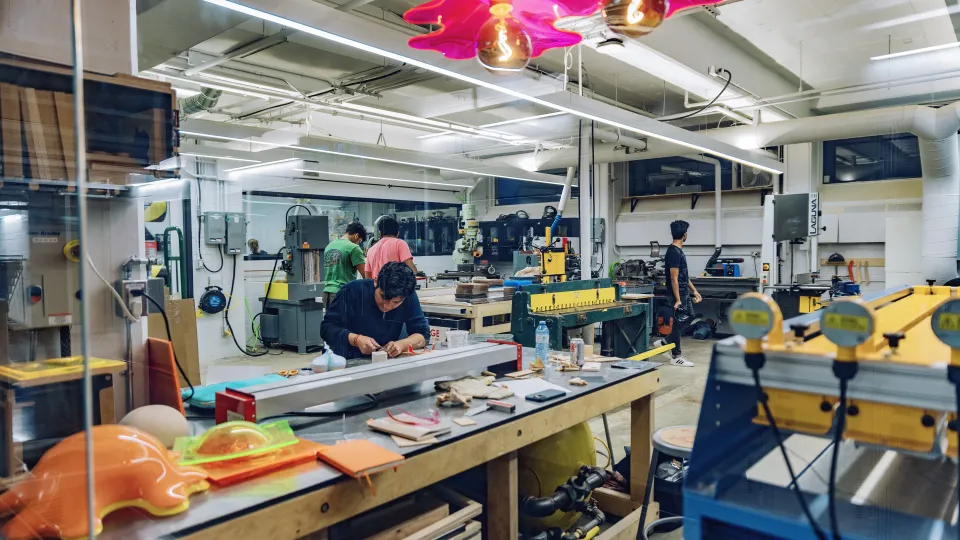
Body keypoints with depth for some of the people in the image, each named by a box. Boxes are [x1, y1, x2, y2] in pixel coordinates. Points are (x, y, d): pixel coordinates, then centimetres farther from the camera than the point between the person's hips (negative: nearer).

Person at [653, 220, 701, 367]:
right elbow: (674, 278, -22)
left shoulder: (678, 250, 11)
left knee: (689, 317, 18)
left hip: (684, 292, 10)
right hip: (678, 294, -10)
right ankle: (676, 356, 9)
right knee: (679, 322, -2)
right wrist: (677, 300, -22)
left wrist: (694, 291, 19)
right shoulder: (674, 252, -20)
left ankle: (664, 343, 23)